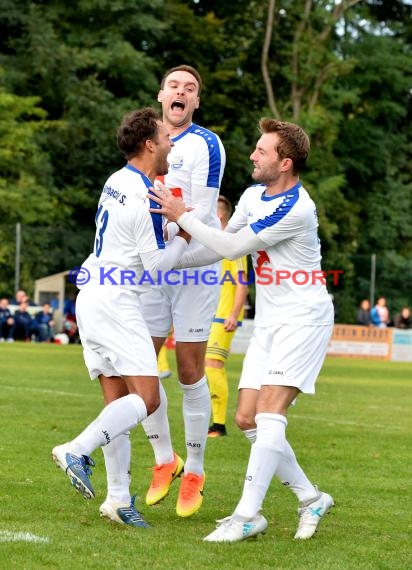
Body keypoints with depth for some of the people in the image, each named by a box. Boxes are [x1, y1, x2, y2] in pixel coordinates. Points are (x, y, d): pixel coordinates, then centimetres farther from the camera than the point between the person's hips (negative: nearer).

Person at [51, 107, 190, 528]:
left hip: (92, 299, 9)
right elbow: (157, 263, -13)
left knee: (117, 402, 6)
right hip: (115, 304, -9)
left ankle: (118, 498, 3)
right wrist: (185, 235, 1)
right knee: (146, 398, -11)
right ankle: (78, 450, -20)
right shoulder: (144, 198, -15)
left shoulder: (117, 182, 12)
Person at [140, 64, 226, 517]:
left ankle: (194, 471, 9)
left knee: (190, 370, -2)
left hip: (195, 263, -6)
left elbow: (201, 213, -17)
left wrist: (163, 230, -30)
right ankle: (164, 459, 18)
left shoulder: (206, 145, -8)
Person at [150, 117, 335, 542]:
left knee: (268, 411, -18)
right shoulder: (253, 195, 7)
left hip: (303, 319, -9)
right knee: (247, 418, 3)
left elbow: (233, 247, -18)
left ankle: (247, 515, -19)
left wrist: (182, 215, -11)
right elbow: (226, 244, 19)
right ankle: (310, 498, 14)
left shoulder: (296, 208, -21)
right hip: (268, 323, 9)